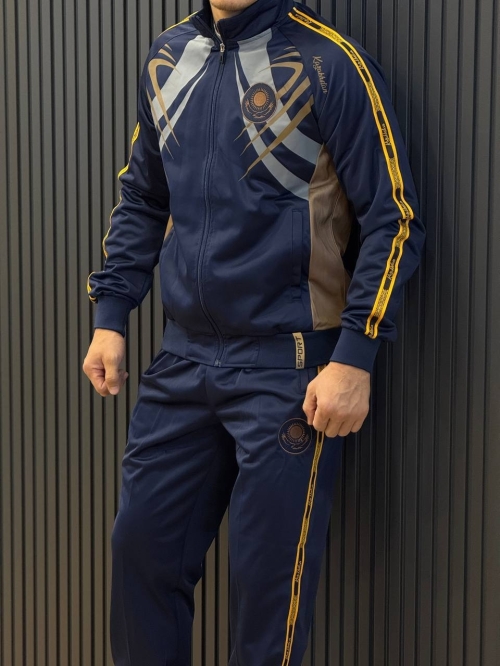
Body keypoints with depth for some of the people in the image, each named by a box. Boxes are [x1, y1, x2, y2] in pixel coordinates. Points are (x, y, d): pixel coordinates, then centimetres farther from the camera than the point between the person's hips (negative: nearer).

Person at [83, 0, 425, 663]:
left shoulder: (329, 62, -10)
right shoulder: (168, 57, 9)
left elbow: (393, 219, -10)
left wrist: (355, 358, -15)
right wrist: (110, 316, 12)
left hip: (290, 368, -5)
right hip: (183, 360, 6)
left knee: (268, 582, 2)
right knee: (141, 547, 12)